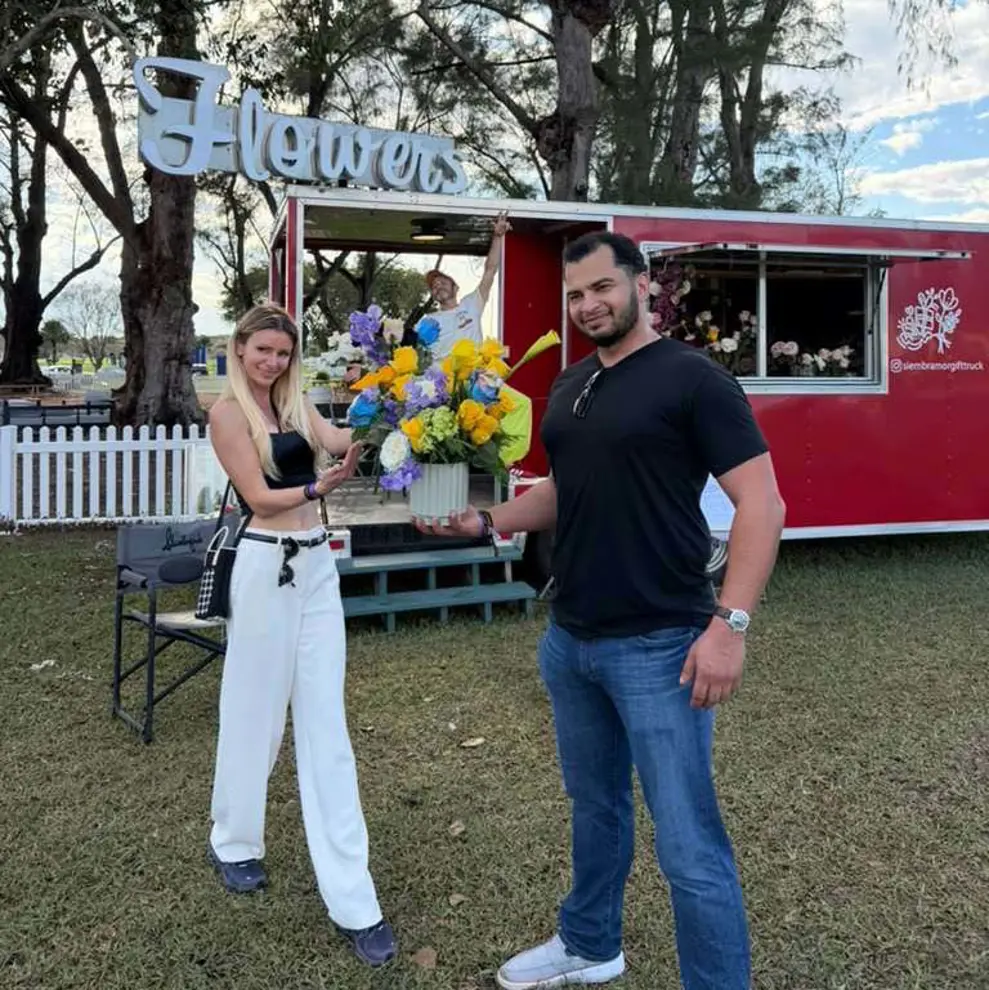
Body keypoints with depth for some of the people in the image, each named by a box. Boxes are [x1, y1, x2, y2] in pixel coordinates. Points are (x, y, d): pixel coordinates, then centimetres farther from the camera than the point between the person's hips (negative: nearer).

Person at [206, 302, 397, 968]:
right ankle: (235, 844, 36)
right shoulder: (228, 412, -4)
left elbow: (340, 440, -7)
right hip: (267, 566, -6)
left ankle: (353, 900, 5)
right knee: (255, 711, 9)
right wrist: (318, 486, -27)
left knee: (326, 723, 3)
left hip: (318, 564, 6)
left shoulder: (296, 403, 13)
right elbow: (258, 496, -12)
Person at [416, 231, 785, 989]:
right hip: (570, 639, 8)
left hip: (658, 645, -7)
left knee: (688, 845, -1)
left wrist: (730, 623, -22)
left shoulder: (692, 378, -11)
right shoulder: (569, 388, 11)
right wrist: (486, 521, 4)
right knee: (594, 804, 23)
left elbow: (762, 502, -14)